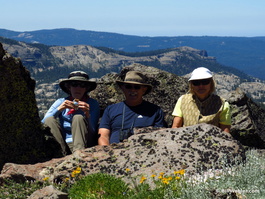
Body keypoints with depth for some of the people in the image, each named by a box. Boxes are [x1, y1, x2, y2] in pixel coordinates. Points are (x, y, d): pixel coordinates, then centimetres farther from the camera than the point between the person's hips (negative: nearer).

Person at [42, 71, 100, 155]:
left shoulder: (93, 104, 7)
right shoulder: (60, 102, 11)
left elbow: (92, 133, -1)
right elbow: (43, 124, -2)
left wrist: (88, 115, -19)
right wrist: (59, 109, -15)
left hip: (84, 145, -2)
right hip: (61, 144, 2)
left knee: (78, 118, -22)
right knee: (50, 120, -17)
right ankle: (63, 154, -36)